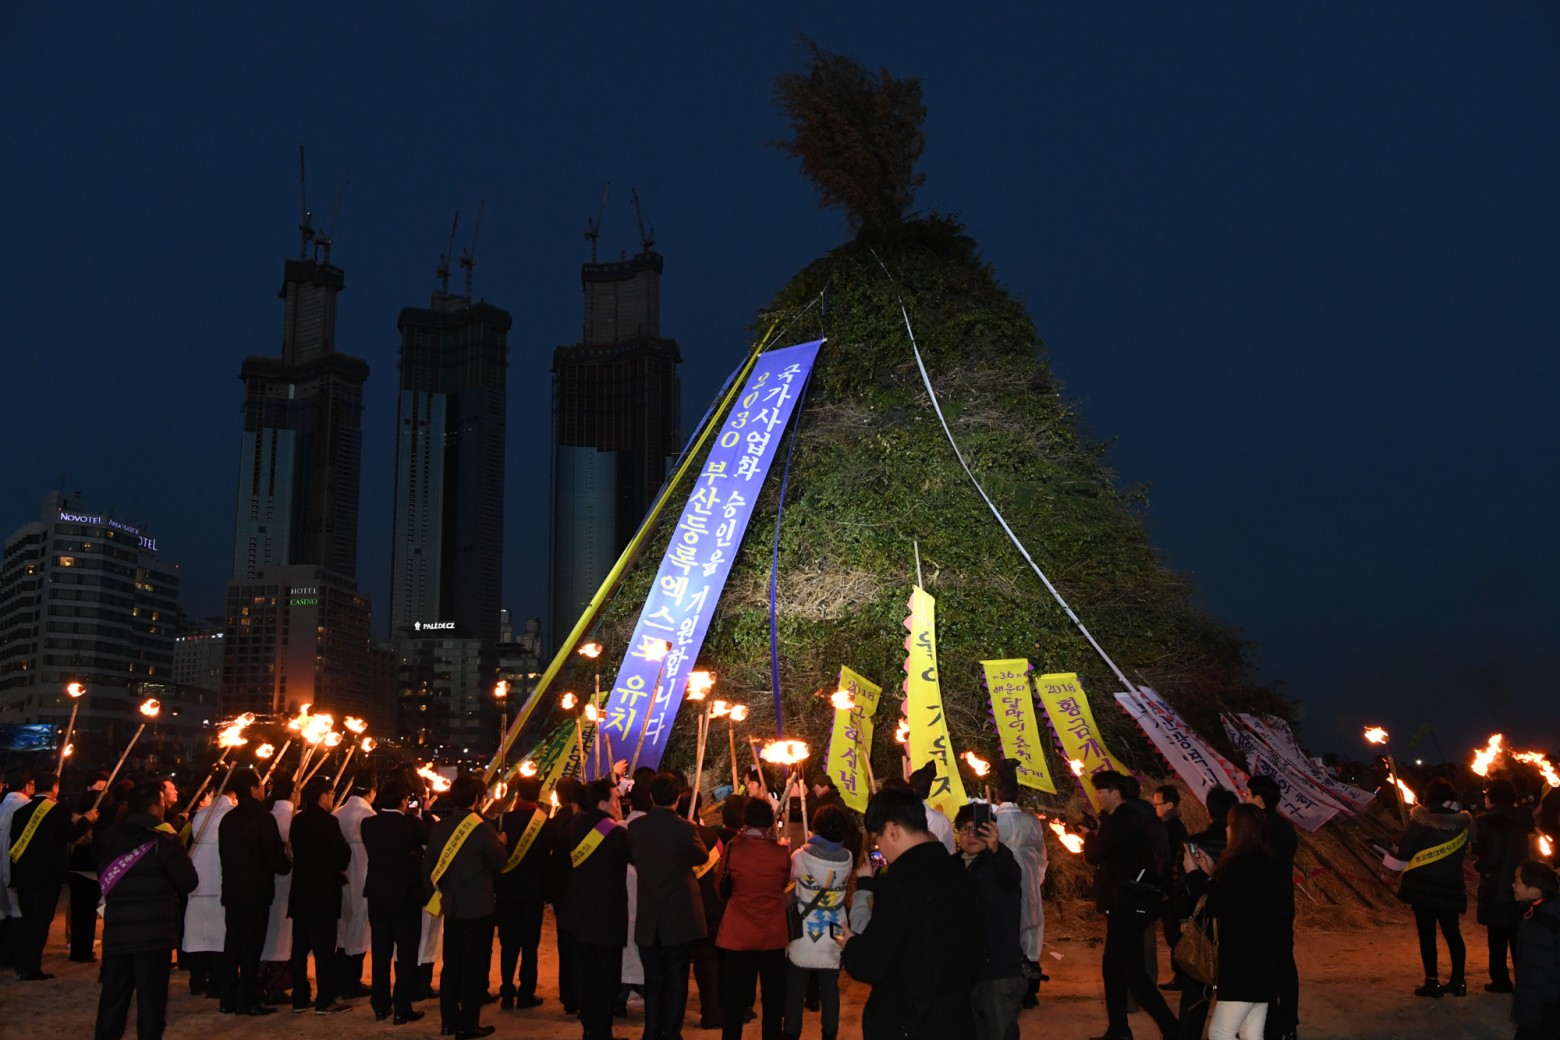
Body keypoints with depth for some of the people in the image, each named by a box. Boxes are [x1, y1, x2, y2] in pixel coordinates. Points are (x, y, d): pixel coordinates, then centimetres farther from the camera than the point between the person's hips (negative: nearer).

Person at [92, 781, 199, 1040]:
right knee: (151, 998, 1)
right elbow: (188, 882, -9)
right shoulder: (164, 842, -12)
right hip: (154, 932, -5)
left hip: (116, 931, 5)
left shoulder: (107, 840, 5)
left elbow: (102, 879, 14)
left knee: (113, 997, 14)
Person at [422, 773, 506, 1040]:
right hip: (478, 907, -6)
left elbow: (427, 866, 5)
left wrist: (434, 894, 15)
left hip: (451, 906, 6)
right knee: (474, 966, 2)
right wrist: (500, 843, 9)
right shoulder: (482, 829, -17)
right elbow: (500, 862, -10)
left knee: (451, 964, 15)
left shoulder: (439, 827, 1)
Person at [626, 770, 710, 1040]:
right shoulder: (684, 829, -17)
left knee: (653, 980, 14)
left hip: (648, 919, 3)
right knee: (677, 980, 9)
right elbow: (702, 856, 1)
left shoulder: (636, 827, -7)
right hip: (680, 918, -3)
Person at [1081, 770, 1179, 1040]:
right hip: (1127, 904, 11)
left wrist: (1089, 835, 0)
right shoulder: (1128, 817, 13)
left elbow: (1093, 856, -17)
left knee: (1133, 972, -7)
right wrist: (1097, 832, 6)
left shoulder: (1120, 820, -18)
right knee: (1112, 967, 17)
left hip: (1127, 906, -11)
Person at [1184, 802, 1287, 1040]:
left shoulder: (1241, 865, -20)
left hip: (1244, 963, -10)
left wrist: (1193, 874, -2)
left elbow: (1213, 906, -14)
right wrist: (1213, 873, 16)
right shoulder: (1264, 865, 9)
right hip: (1262, 961, 10)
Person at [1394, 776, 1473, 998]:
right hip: (1451, 886, 4)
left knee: (1427, 934, 3)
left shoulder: (1422, 819, -13)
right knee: (1452, 932, 15)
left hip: (1422, 884, -4)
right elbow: (1464, 851, 11)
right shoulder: (1463, 822, 0)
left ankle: (1432, 982, 3)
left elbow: (1404, 852, -13)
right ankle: (1458, 981, 19)